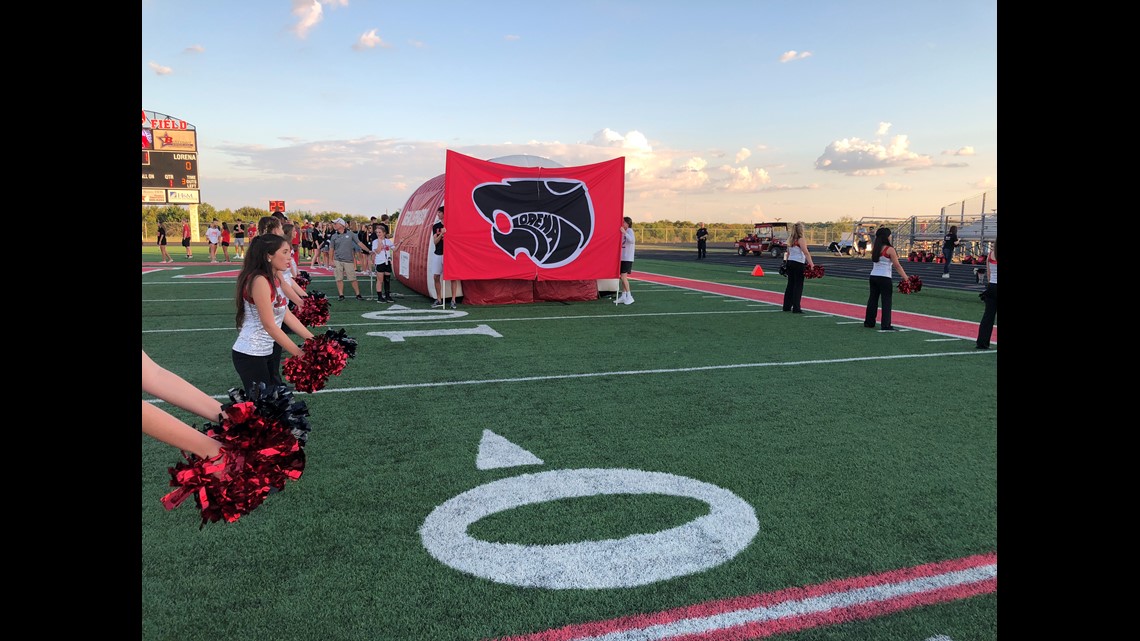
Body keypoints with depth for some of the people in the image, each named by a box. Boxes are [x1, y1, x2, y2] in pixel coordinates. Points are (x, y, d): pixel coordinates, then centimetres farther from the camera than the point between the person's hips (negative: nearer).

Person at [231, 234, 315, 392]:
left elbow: (287, 316, 5)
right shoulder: (259, 281, -21)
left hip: (271, 350, 8)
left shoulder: (275, 278, 6)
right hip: (251, 355, -8)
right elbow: (269, 325, -24)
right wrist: (300, 354, -24)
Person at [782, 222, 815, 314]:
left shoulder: (790, 240, 11)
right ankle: (796, 308, -5)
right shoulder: (801, 240, -11)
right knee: (798, 286, -3)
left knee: (790, 285, 13)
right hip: (798, 264, -7)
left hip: (790, 262, 7)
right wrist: (811, 264, -25)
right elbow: (806, 253, -20)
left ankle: (787, 306, 18)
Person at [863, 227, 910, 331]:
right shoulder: (890, 250, -10)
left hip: (873, 276, 6)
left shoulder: (874, 249, 6)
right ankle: (886, 325, -5)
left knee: (873, 299, 15)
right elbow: (897, 265, -12)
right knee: (886, 301, -2)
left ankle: (869, 322, 22)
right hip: (885, 278, -6)